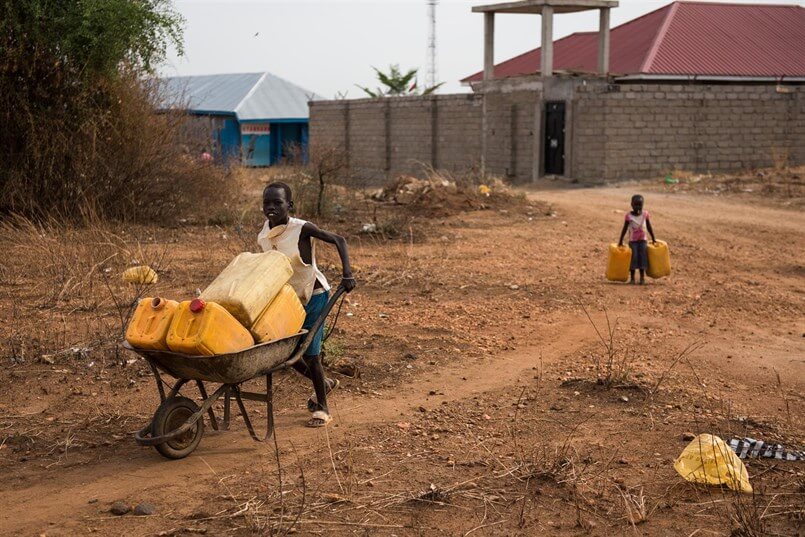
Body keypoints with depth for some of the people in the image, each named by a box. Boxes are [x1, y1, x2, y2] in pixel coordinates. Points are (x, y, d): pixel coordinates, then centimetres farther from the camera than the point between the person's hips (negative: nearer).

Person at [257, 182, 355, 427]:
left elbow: (338, 240, -19)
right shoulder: (263, 237, -3)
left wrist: (347, 274, -28)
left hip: (314, 295, -6)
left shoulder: (302, 229, -20)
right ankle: (323, 383, 34)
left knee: (310, 352, -6)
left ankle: (321, 407, 12)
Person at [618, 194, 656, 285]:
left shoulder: (645, 214, -2)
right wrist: (620, 241, -1)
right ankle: (632, 278, 4)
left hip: (642, 240, 1)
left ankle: (642, 277, 6)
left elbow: (649, 227, 7)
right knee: (633, 257, -4)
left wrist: (653, 239, 9)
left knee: (642, 257, -1)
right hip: (632, 240, -1)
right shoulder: (628, 216, -7)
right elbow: (625, 229, -1)